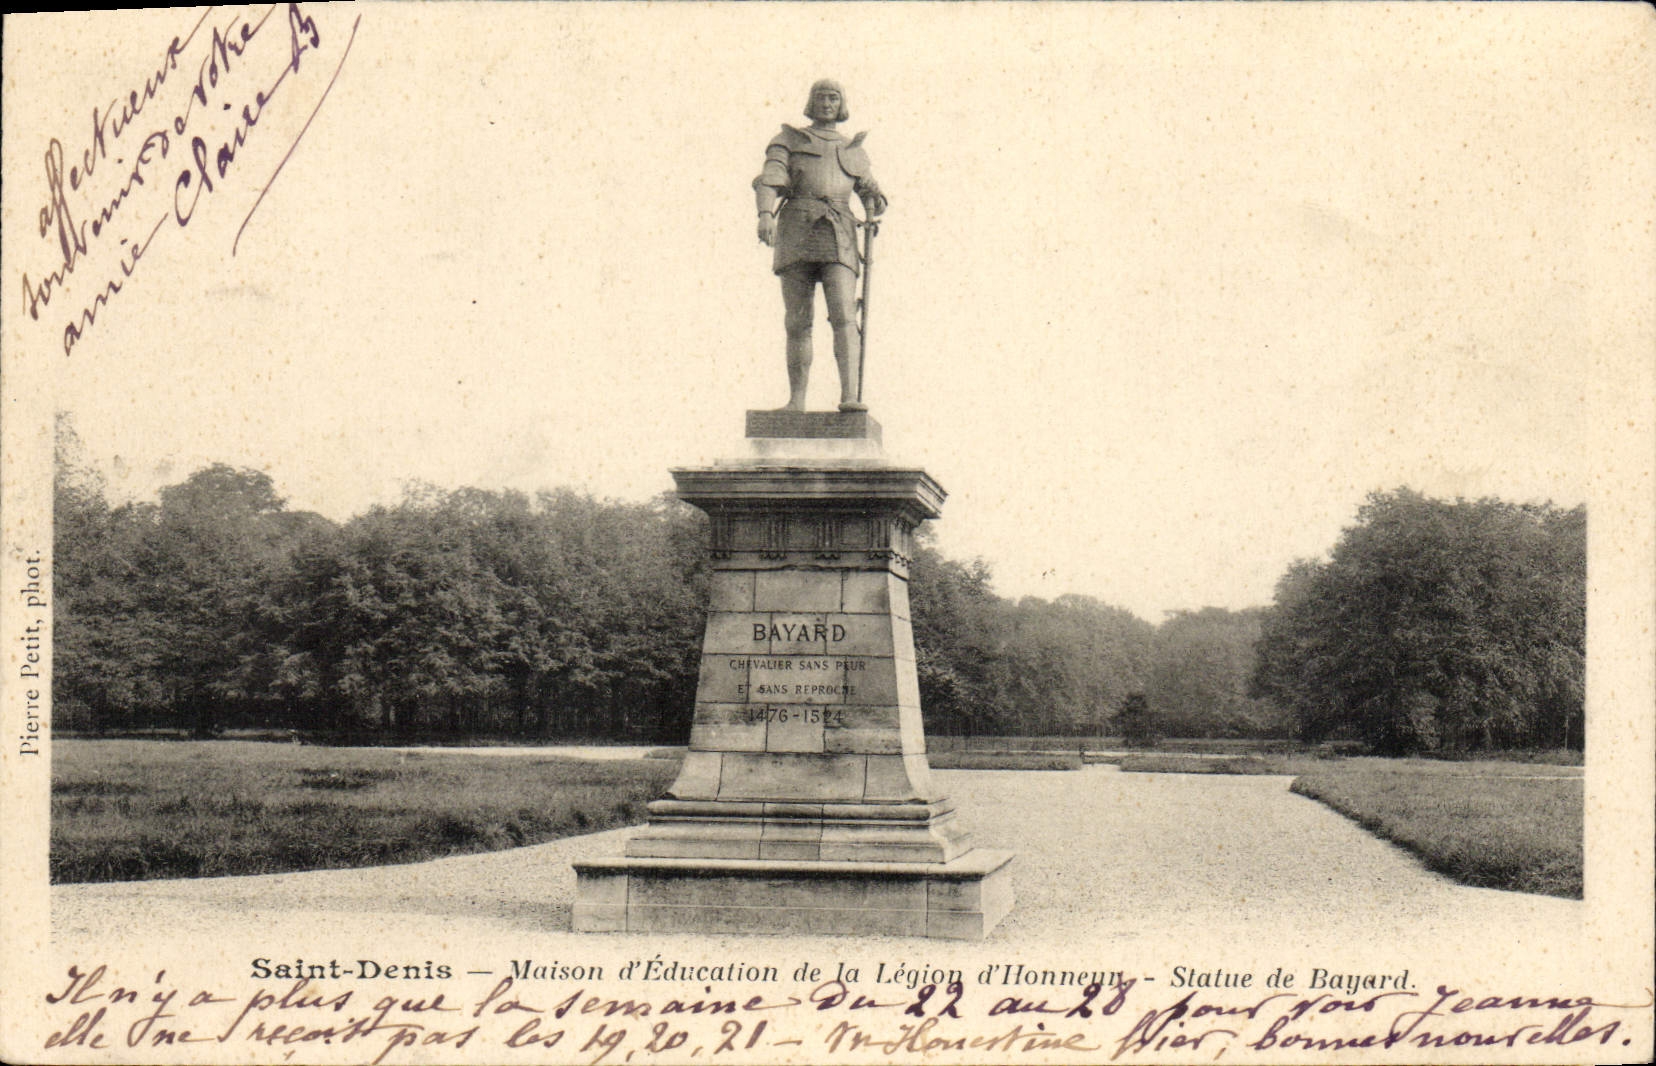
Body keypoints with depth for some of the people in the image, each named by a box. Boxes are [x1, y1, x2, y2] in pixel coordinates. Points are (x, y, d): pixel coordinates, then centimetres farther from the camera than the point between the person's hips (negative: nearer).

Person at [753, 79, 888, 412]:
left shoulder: (853, 152, 25)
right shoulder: (789, 140, 17)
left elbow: (869, 189, 31)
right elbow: (770, 179, 0)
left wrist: (875, 204, 6)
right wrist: (765, 213, -20)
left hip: (837, 238, 1)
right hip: (797, 234, -1)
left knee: (844, 315, -17)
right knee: (798, 322, -2)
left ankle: (850, 396, -27)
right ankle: (797, 401, 2)